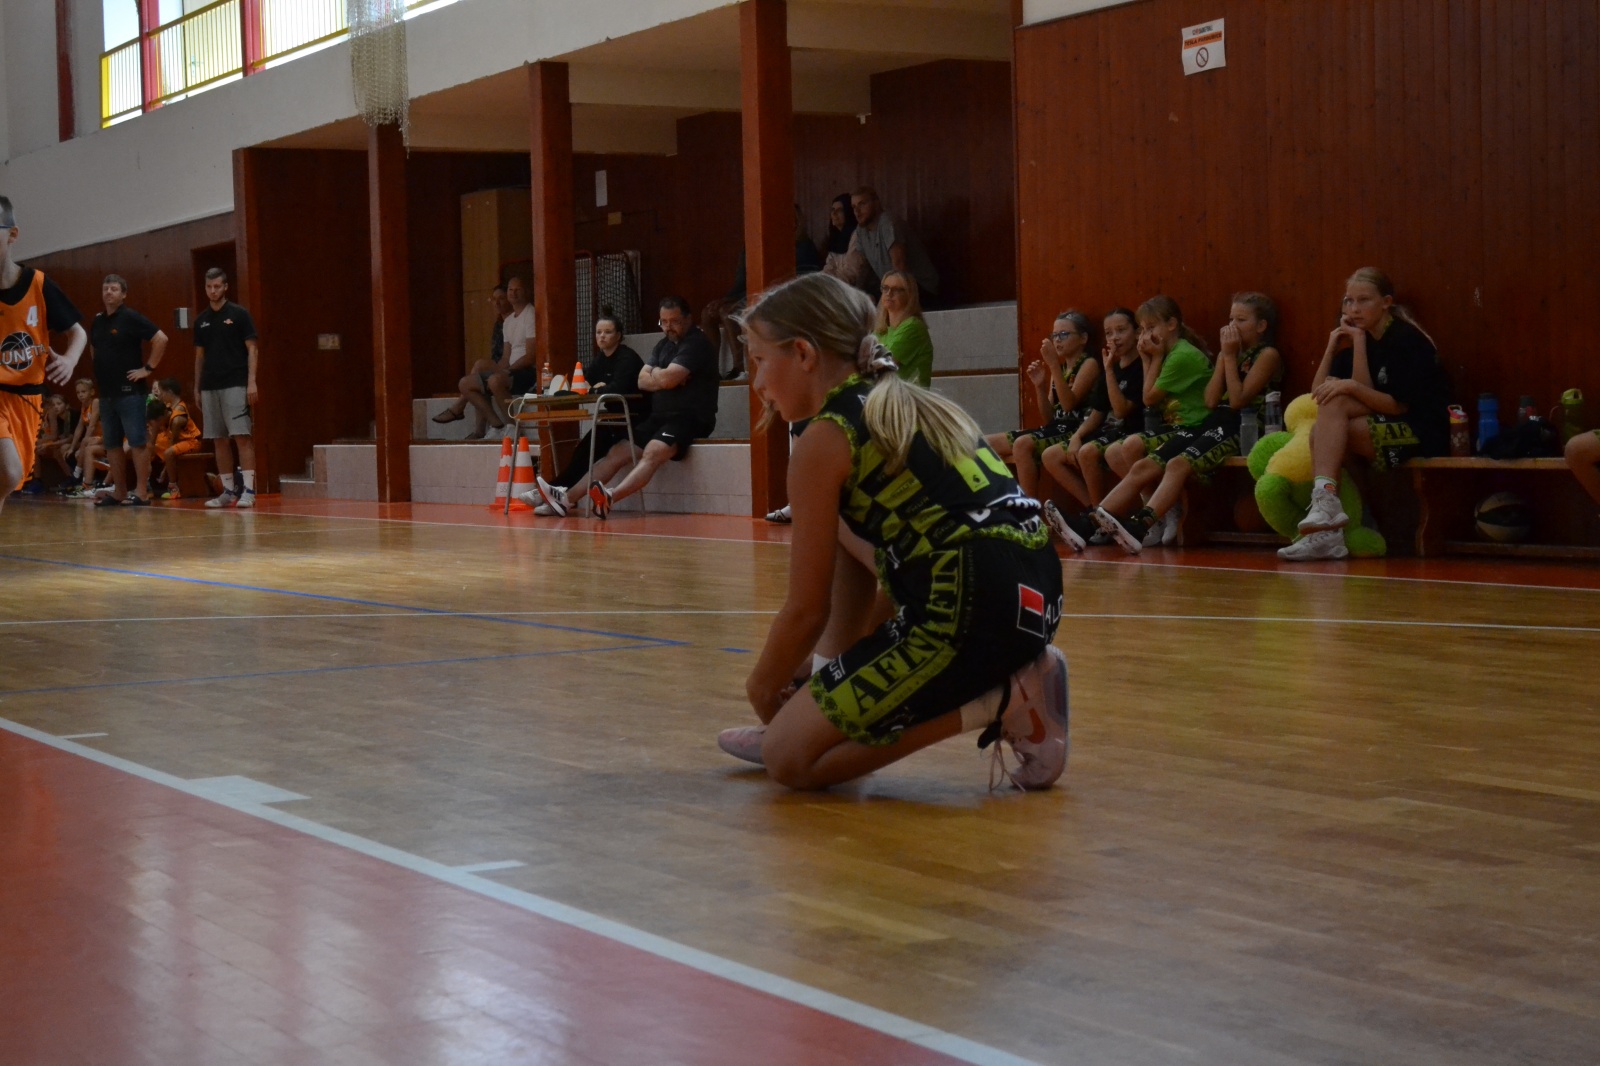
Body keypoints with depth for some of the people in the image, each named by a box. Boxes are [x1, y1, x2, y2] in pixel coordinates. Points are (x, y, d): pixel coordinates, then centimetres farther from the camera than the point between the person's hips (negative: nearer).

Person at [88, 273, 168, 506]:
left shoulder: (131, 318, -8)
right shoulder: (97, 322, 13)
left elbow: (161, 339, -14)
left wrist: (148, 368, -13)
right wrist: (99, 373, 17)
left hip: (130, 391, -8)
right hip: (106, 392, 8)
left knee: (137, 442, -7)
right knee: (112, 444, 9)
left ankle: (142, 493, -7)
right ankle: (119, 492, 16)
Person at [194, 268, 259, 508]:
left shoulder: (239, 315, -1)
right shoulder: (201, 321, 13)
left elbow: (252, 349, -3)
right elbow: (199, 356, 18)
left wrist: (252, 382, -12)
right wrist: (197, 388, 13)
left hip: (235, 385, -5)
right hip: (209, 387, 5)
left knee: (242, 436, -10)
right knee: (219, 441, 6)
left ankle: (248, 490, -11)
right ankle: (228, 491, 12)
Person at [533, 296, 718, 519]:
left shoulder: (696, 344, -11)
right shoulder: (663, 345, 18)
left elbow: (666, 379, -21)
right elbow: (642, 381, 10)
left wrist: (655, 372, 1)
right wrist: (662, 377, -9)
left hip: (690, 419, -10)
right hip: (660, 417, 10)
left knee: (653, 451, -35)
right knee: (617, 452, -1)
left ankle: (609, 498, -57)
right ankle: (566, 497, -6)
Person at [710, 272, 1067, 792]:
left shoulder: (824, 440, -2)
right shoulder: (910, 406, 23)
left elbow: (807, 610, 0)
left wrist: (762, 688, 18)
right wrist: (825, 676, 37)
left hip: (969, 614, -9)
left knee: (789, 760, 2)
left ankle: (1004, 705, -5)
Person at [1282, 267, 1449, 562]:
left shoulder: (1406, 339, -8)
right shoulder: (1357, 338, 12)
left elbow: (1400, 405, -16)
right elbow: (1317, 392, 3)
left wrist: (1352, 387, -23)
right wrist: (1333, 348, -5)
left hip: (1422, 435, -7)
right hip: (1384, 428, 7)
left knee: (1335, 403, -24)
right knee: (1322, 431, -20)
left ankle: (1325, 503, -33)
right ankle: (1325, 531, -30)